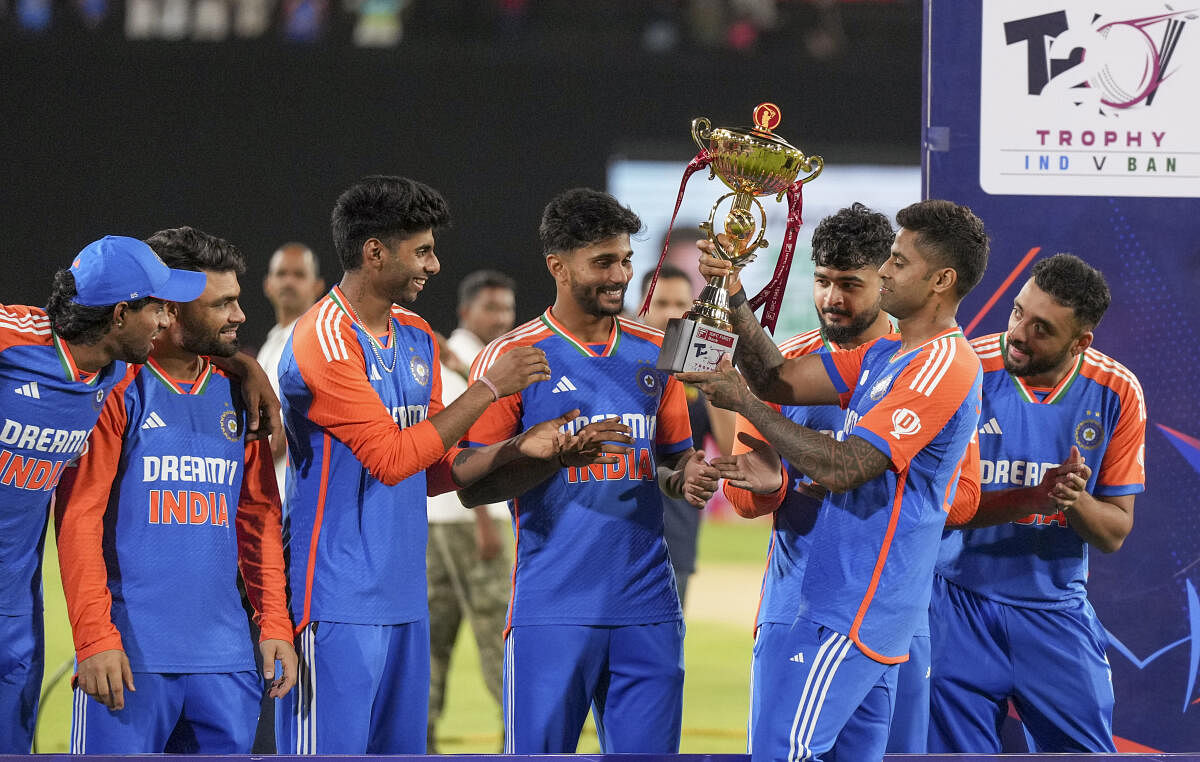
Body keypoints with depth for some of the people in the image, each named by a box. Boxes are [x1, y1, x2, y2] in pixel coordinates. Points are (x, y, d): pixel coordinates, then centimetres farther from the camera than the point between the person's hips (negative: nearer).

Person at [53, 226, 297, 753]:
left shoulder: (237, 392, 14)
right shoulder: (118, 388, -4)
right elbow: (78, 519, -8)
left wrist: (274, 623, 9)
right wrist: (95, 639, -15)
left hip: (225, 657, 6)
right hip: (130, 656, -6)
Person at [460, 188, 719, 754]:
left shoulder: (654, 353, 12)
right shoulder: (511, 357, -2)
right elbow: (471, 487, -4)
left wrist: (687, 479, -3)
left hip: (646, 607, 4)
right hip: (552, 611, -4)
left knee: (646, 752, 2)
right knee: (539, 752, -4)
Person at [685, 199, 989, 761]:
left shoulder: (943, 366, -16)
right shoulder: (886, 353, 17)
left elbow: (840, 468, -21)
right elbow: (778, 380, 16)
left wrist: (743, 402, -14)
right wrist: (736, 302, 3)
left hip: (855, 605, -10)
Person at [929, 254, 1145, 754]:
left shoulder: (1116, 393, -2)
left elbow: (1114, 533, 3)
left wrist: (1075, 501, -18)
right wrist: (1029, 499, -24)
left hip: (1058, 613, 2)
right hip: (962, 604, -2)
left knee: (1086, 751, -1)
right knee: (956, 746, -3)